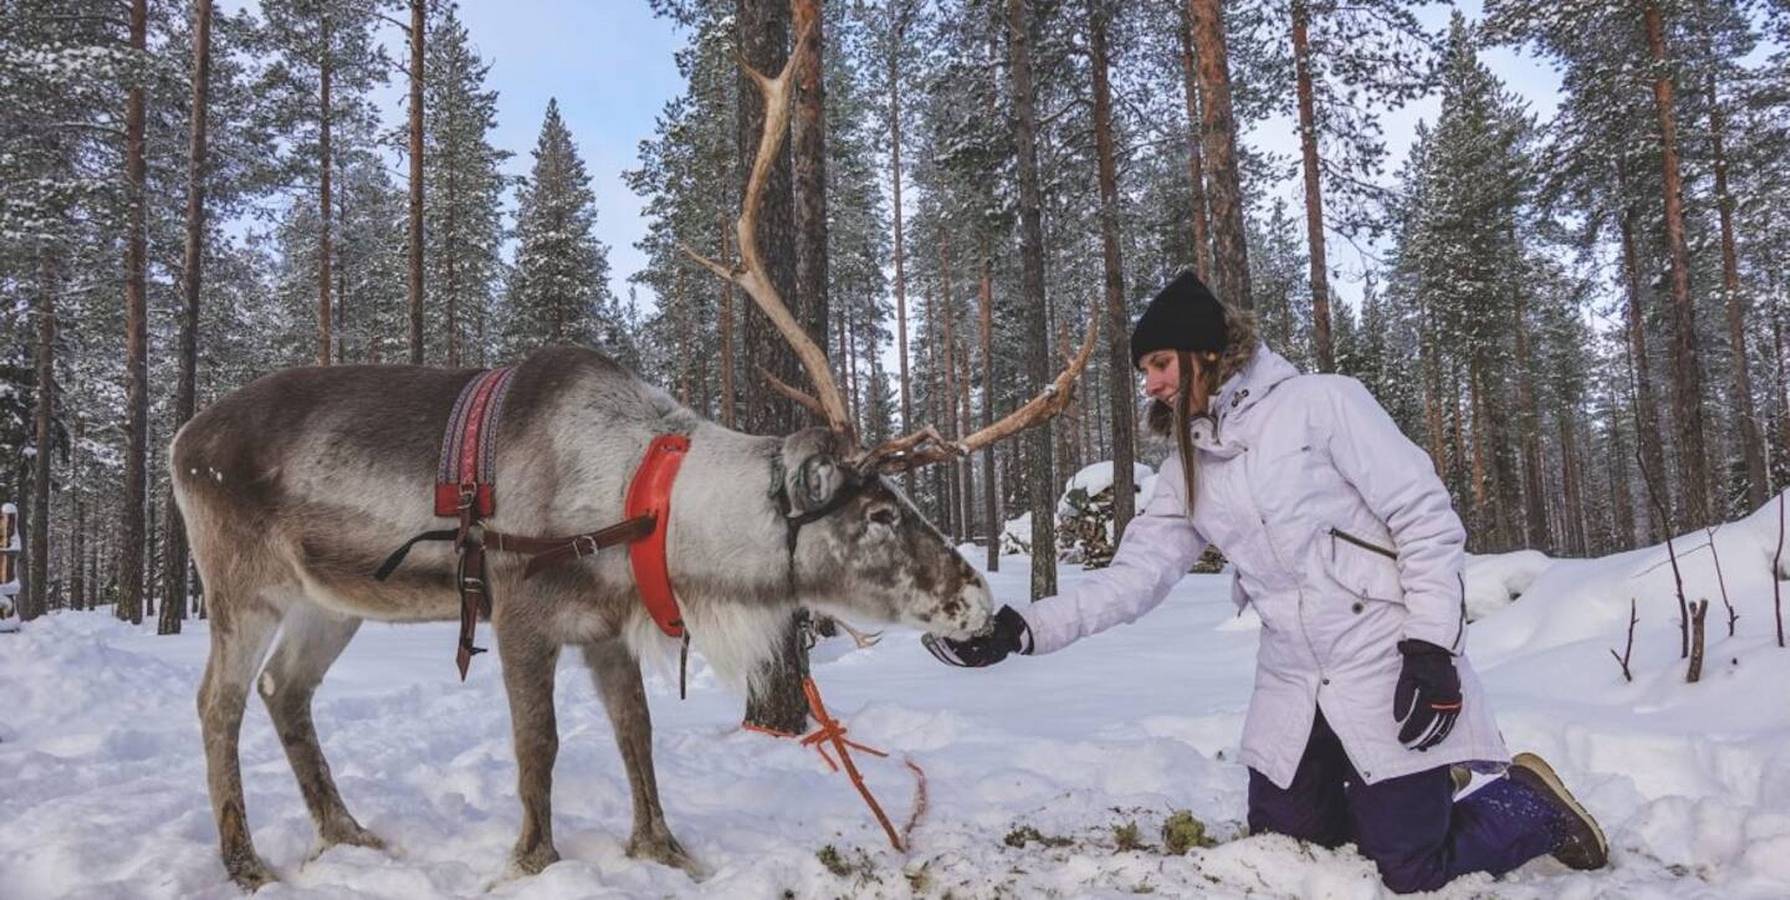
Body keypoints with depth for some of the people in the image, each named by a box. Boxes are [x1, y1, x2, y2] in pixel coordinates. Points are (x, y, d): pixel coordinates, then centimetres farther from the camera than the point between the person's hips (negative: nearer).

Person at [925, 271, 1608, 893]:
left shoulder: (1320, 403, -10)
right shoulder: (1188, 469, 7)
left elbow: (1426, 517, -11)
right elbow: (1133, 576, -1)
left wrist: (1430, 645, -18)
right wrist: (1023, 630, -13)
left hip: (1389, 668, -6)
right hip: (1293, 684, 6)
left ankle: (1532, 805, 26)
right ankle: (1386, 803, 34)